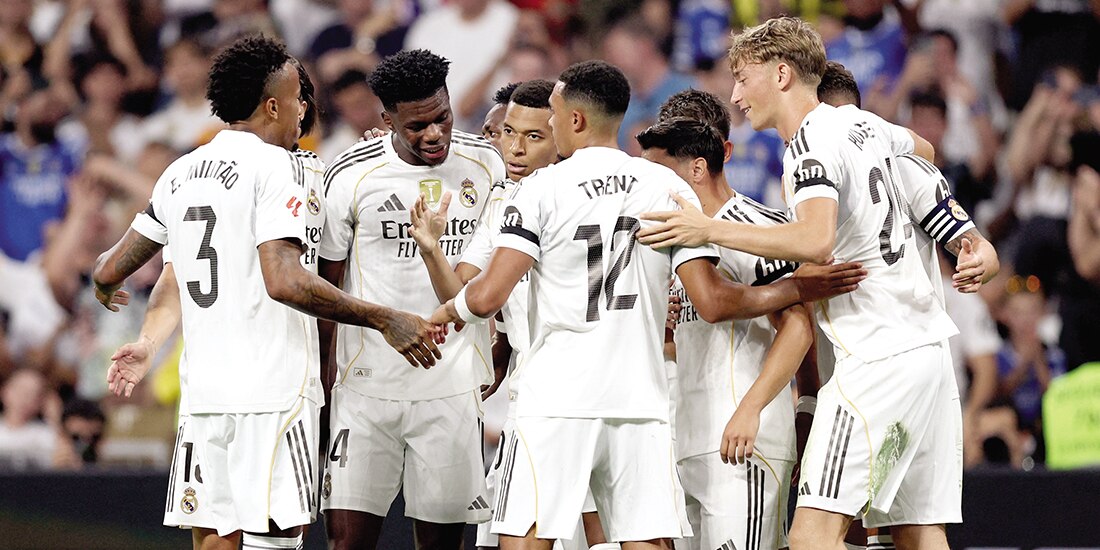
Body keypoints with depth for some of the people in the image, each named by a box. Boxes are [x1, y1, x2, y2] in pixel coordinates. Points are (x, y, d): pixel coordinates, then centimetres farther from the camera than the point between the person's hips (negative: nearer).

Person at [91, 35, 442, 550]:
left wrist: (104, 288, 43)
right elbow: (284, 281, -22)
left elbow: (111, 270, 18)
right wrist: (383, 319, -18)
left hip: (203, 388, 7)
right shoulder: (273, 165, -9)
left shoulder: (181, 173, 13)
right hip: (272, 391, -7)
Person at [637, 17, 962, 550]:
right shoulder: (864, 123, 16)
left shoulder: (811, 145, -11)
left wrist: (711, 230, -21)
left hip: (877, 360, -10)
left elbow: (817, 242, -28)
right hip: (926, 347, 10)